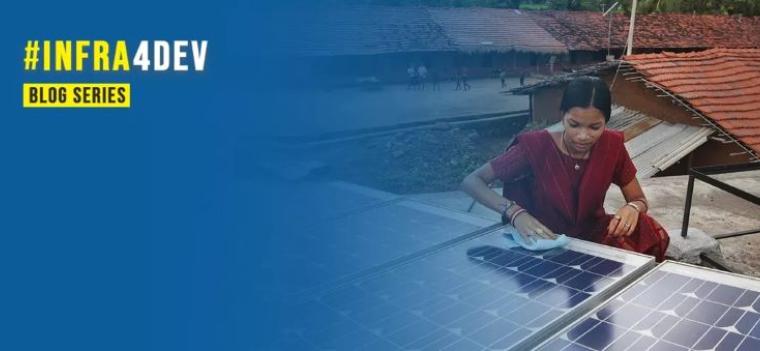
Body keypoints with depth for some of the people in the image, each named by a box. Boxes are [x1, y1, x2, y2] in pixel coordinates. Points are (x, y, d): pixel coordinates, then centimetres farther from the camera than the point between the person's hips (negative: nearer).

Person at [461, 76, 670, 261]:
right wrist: (515, 212, -37)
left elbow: (640, 201, 2)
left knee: (649, 231, -23)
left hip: (593, 237, 3)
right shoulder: (537, 146, -19)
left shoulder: (612, 146, -9)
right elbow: (471, 182, -20)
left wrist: (632, 208, -23)